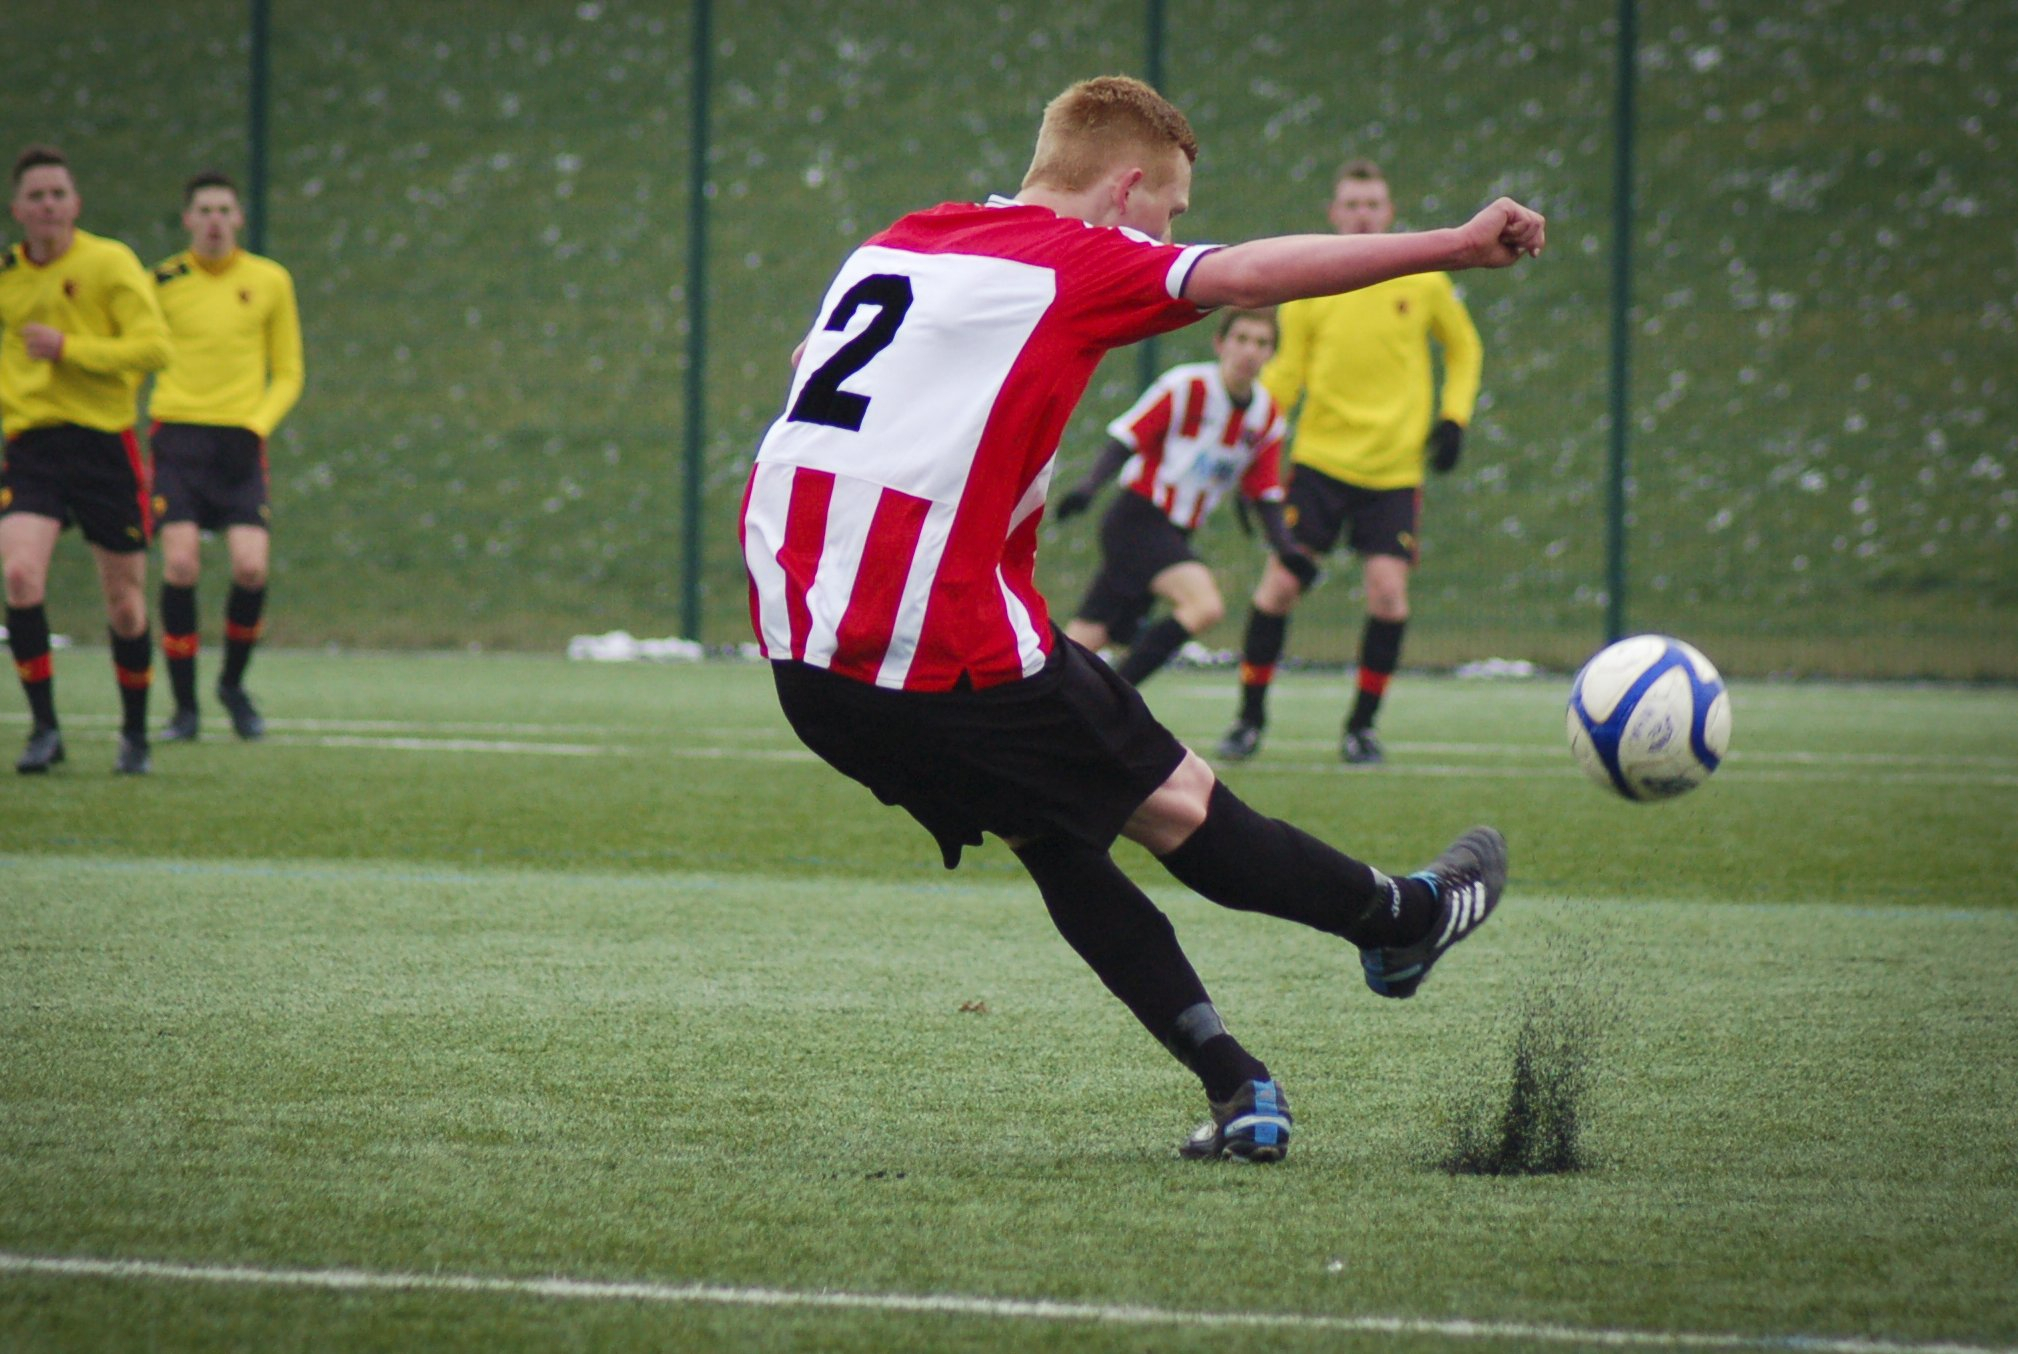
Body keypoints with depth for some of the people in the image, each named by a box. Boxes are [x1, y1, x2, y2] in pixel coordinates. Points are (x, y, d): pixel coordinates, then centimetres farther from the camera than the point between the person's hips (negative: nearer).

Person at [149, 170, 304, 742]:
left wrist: (254, 429, -5)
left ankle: (233, 684, 13)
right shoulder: (162, 283, 4)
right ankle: (184, 706, -2)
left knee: (250, 569, -13)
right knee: (180, 566, -13)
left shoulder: (270, 281, 6)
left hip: (239, 442, 1)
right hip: (177, 434, 0)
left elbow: (288, 376, 11)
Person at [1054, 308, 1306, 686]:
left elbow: (1264, 492, 12)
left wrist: (1285, 545, -3)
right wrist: (1089, 486, -26)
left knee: (1089, 634, 5)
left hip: (1175, 535, 7)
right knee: (1206, 605, -26)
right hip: (1137, 522, -7)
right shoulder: (1184, 387, -12)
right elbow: (1126, 439, -11)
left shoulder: (1267, 417, 7)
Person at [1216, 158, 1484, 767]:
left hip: (1394, 468, 0)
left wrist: (1454, 419, 4)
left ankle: (1363, 725, 6)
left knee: (1388, 590, -12)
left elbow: (1462, 347, 15)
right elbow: (1286, 373, 5)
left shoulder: (1423, 281, 0)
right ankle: (1250, 718, 9)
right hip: (1319, 458, 0)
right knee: (1279, 581, -7)